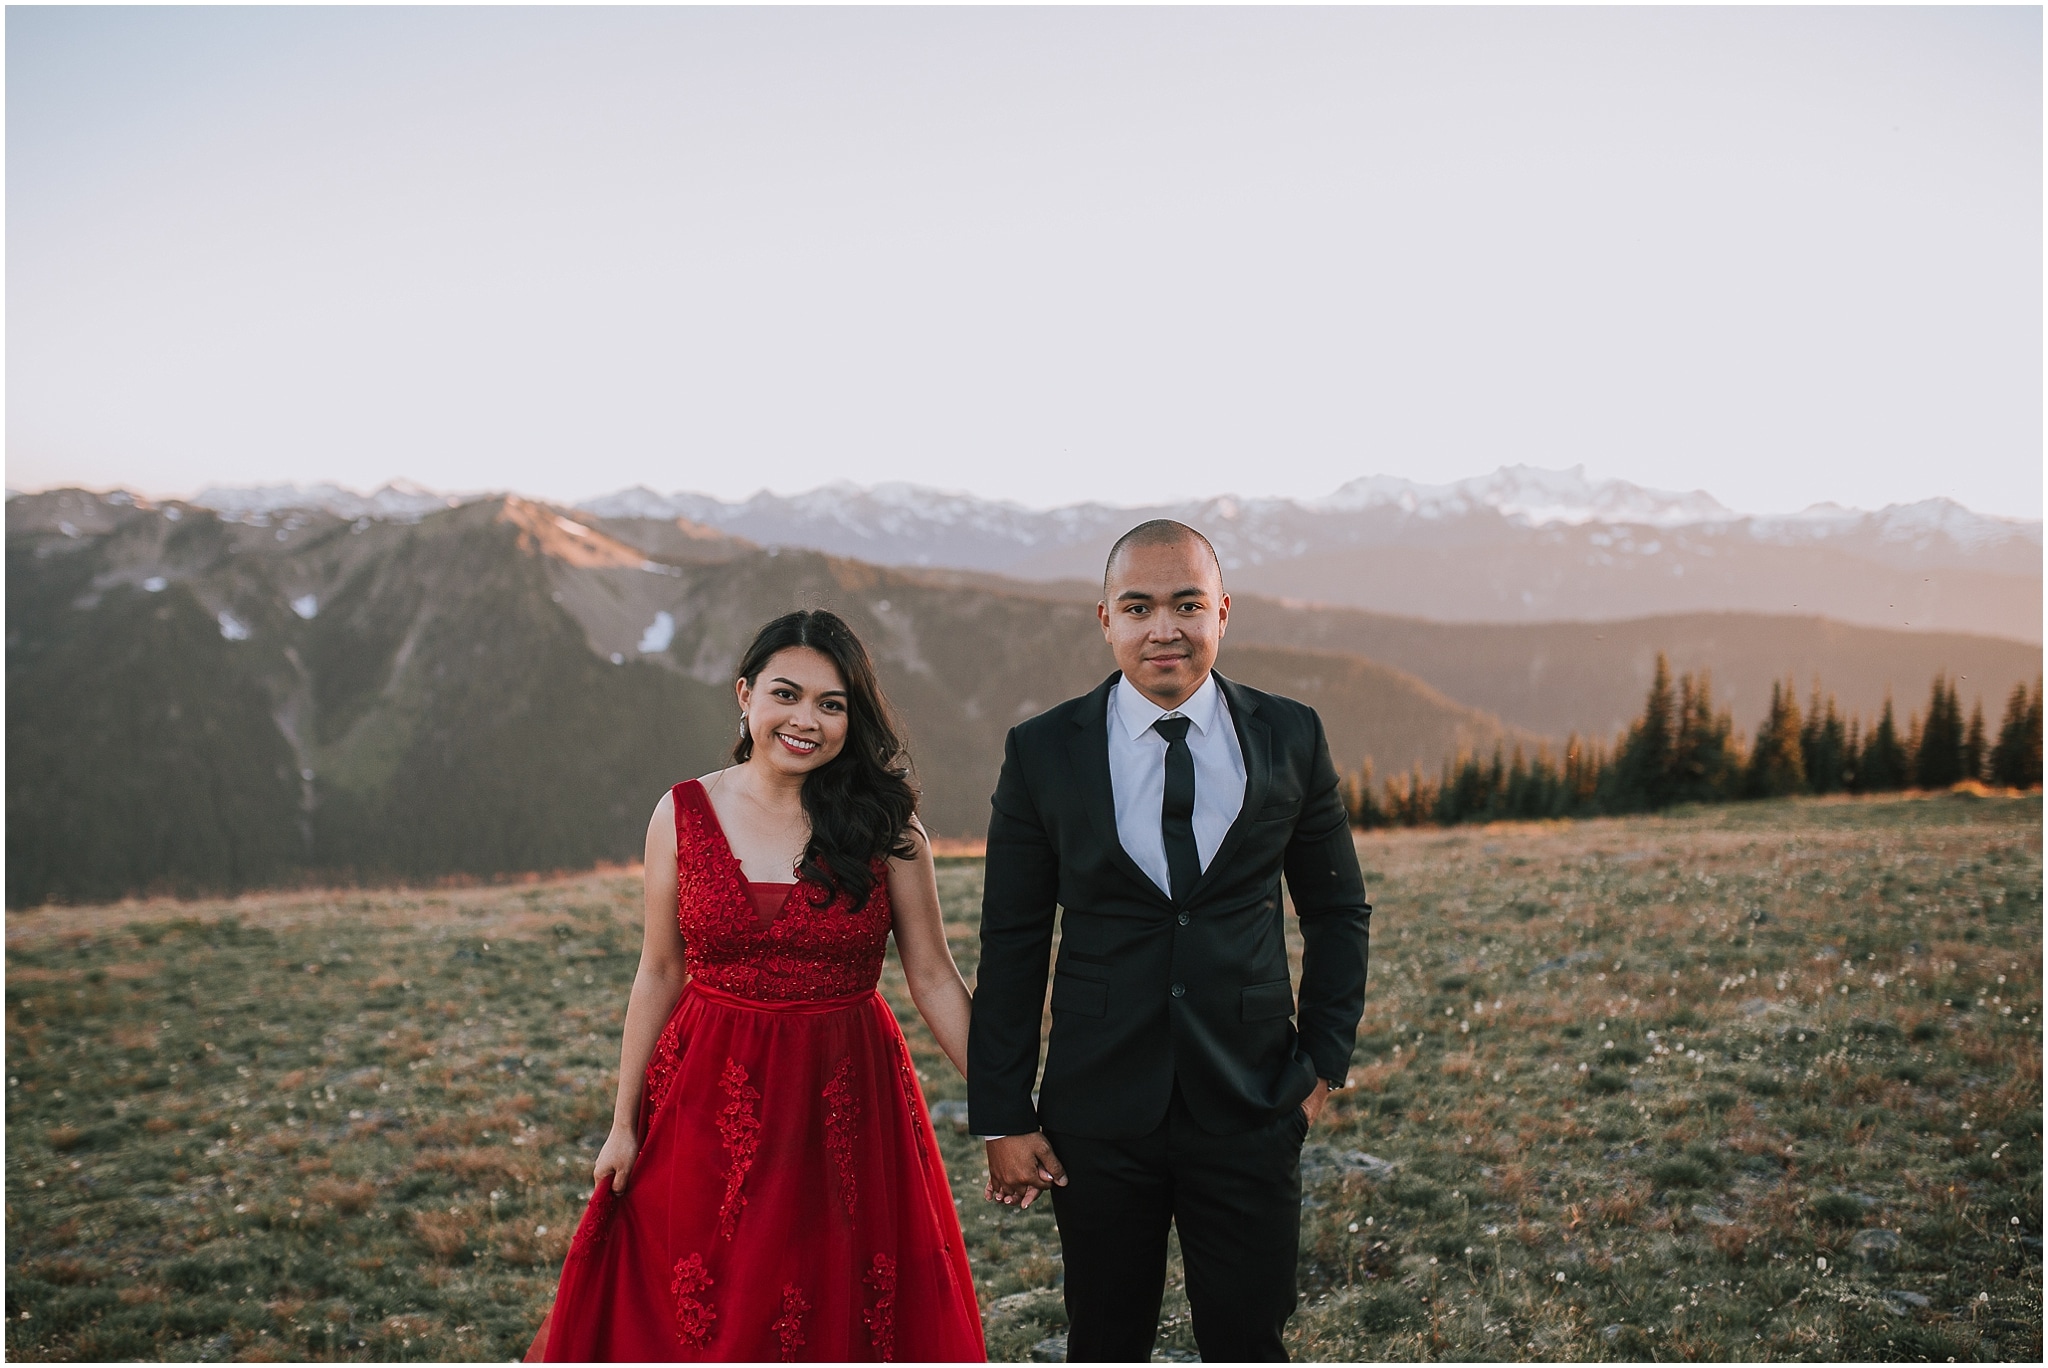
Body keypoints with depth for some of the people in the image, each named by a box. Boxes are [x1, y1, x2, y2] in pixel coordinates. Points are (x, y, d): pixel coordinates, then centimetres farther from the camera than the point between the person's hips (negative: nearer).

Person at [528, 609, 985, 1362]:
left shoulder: (886, 826, -4)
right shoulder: (683, 814, -2)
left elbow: (933, 976, -2)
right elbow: (659, 975, 3)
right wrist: (624, 1123, 4)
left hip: (846, 1104, 0)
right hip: (711, 1098, 1)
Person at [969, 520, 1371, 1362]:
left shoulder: (1291, 738, 1)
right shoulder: (1043, 752, -2)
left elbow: (1337, 910, 11)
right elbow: (1011, 943, 1)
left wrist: (1325, 1060, 3)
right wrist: (1002, 1117, -1)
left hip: (1250, 1106, 0)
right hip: (1100, 1115, 0)